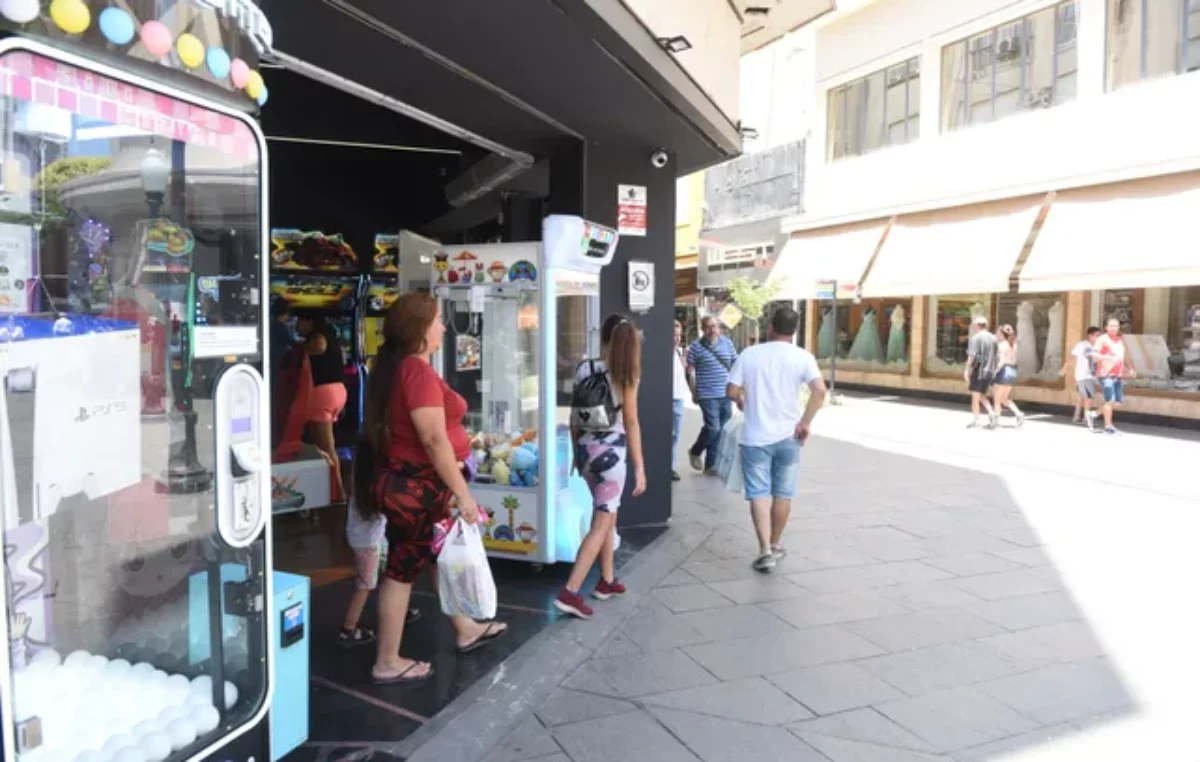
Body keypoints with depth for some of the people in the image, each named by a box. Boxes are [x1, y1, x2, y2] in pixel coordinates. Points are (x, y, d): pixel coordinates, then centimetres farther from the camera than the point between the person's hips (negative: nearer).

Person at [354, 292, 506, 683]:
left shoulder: (399, 367, 11)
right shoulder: (418, 371, -21)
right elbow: (434, 439, -26)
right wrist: (462, 493, -21)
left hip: (408, 481, 10)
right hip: (414, 485, -10)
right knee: (403, 569, 1)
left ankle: (464, 629, 38)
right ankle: (388, 663, 15)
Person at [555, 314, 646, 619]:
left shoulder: (584, 368, 1)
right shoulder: (626, 374, -10)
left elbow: (575, 417, 6)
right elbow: (630, 423, -12)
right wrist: (639, 466, -8)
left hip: (586, 448, 5)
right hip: (612, 452, -5)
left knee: (607, 514, 22)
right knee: (600, 525, -1)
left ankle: (607, 580, 31)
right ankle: (570, 593, -8)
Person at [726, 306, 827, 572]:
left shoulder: (749, 355, -2)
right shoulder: (802, 357, -4)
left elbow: (732, 391, -2)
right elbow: (820, 391, -16)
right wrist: (805, 422, -6)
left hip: (755, 436, -1)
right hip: (788, 436, 1)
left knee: (759, 493, 2)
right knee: (783, 493, 14)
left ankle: (765, 551, -7)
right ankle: (775, 545, 26)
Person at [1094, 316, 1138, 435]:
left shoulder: (1120, 340, 18)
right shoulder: (1102, 339, -5)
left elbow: (1123, 357, 28)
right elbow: (1095, 355, -17)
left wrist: (1130, 368, 16)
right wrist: (1109, 358, -30)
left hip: (1118, 375, 8)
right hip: (1106, 375, -8)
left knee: (1119, 402, 7)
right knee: (1110, 400, -11)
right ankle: (1108, 426, -4)